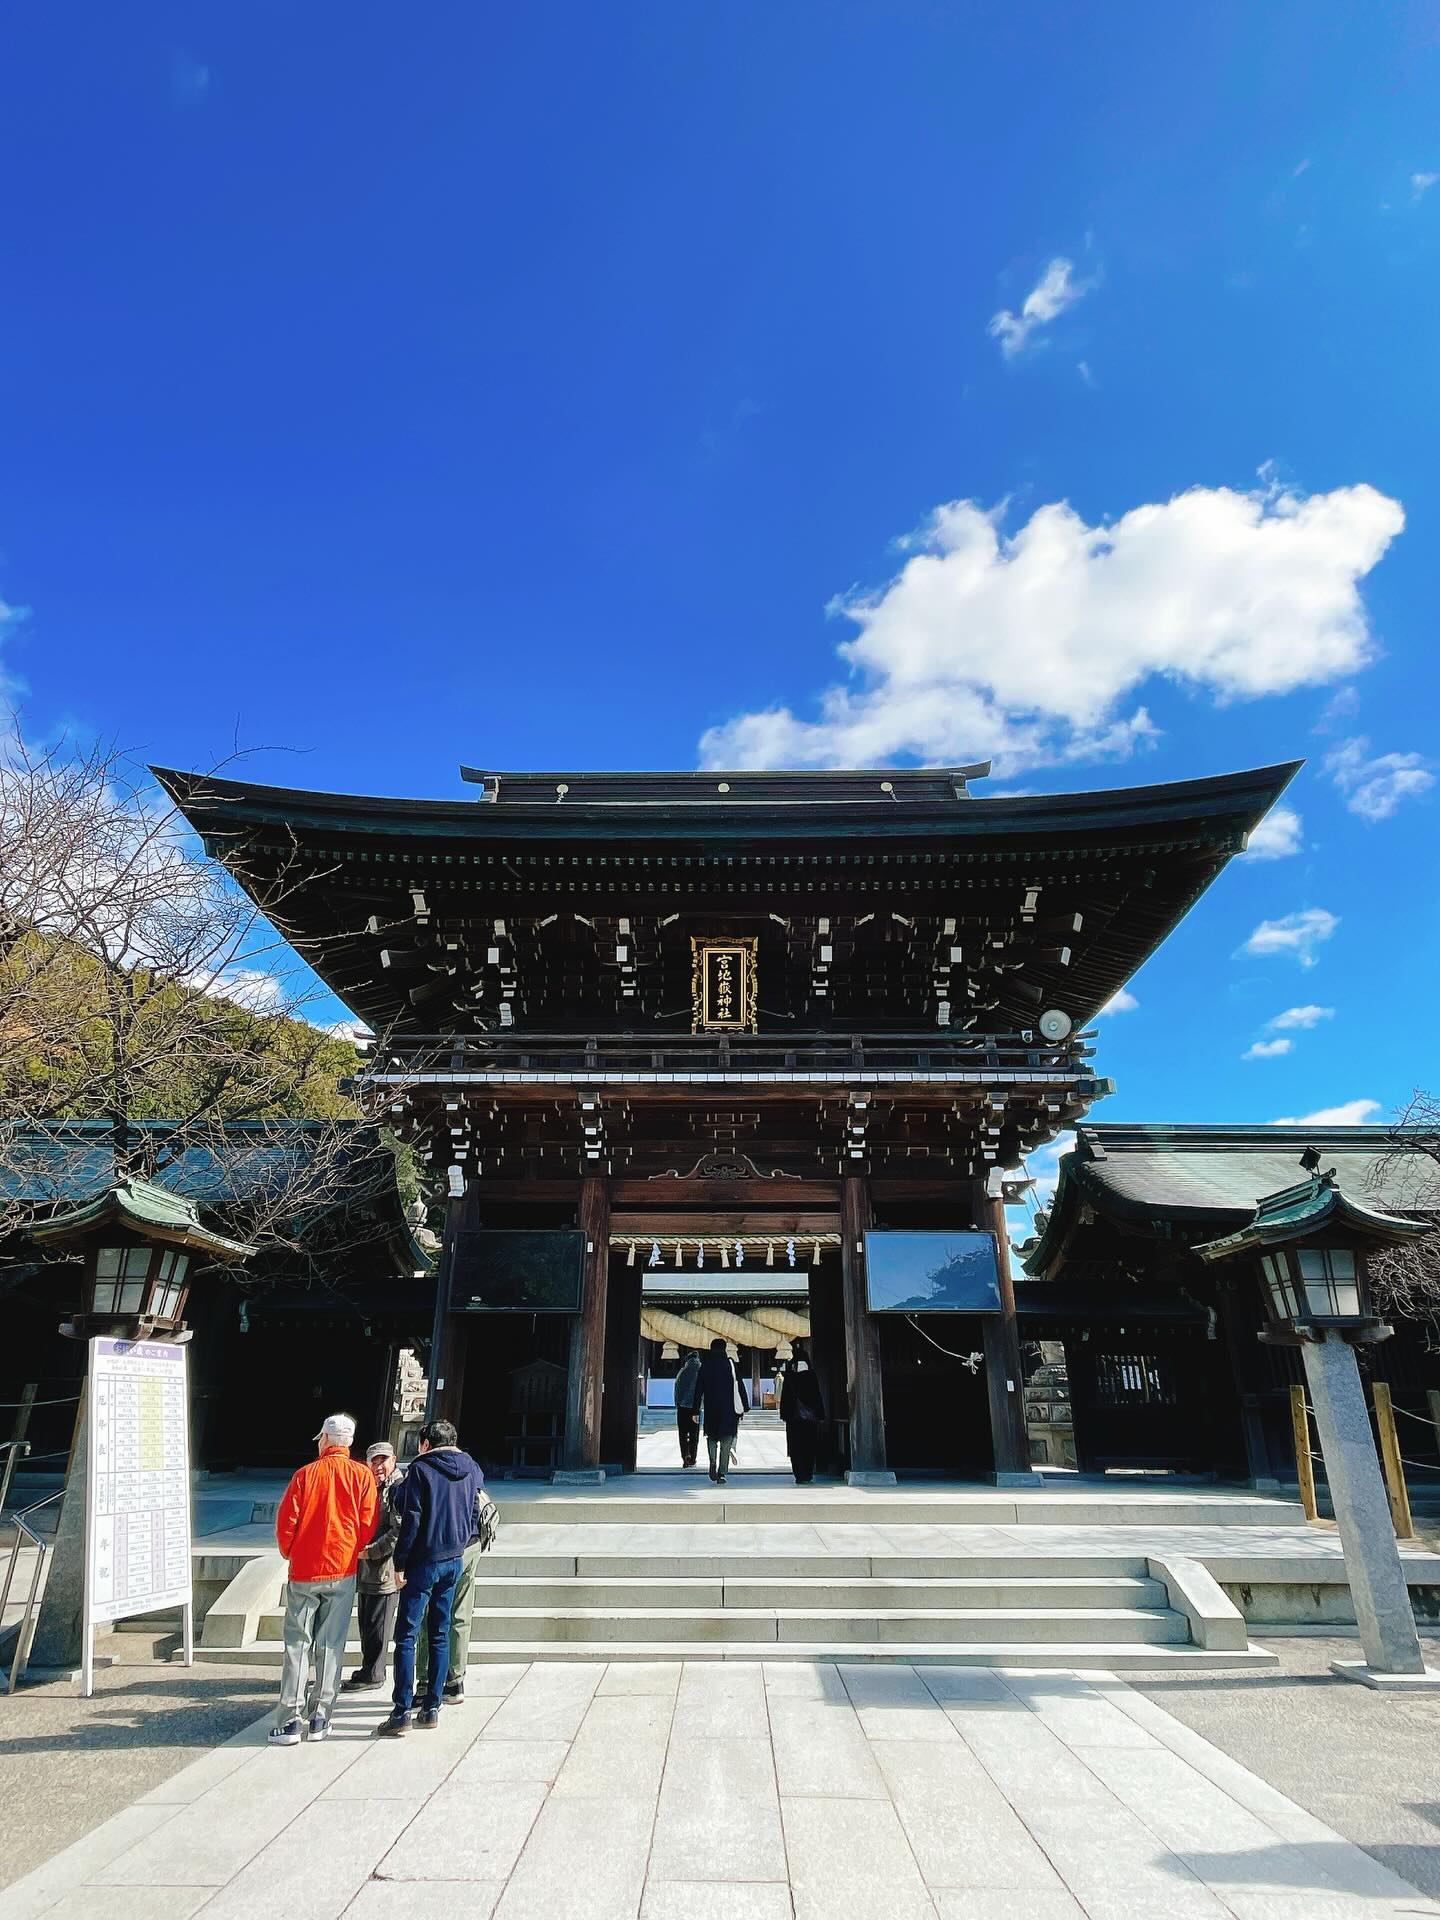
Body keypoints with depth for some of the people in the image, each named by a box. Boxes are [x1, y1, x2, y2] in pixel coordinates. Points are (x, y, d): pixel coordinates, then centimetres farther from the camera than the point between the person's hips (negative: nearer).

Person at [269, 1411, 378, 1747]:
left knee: (297, 1645, 7)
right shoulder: (362, 1475, -3)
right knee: (330, 1646, 9)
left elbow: (285, 1521, -5)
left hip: (303, 1572, -1)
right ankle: (320, 1719, 13)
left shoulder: (306, 1474, -5)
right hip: (342, 1571, 1)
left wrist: (290, 1553, 14)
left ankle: (290, 1720, 6)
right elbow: (368, 1525, -4)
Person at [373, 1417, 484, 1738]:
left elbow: (410, 1518, -14)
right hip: (455, 1561, 6)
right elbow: (474, 1517, 13)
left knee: (405, 1636, 1)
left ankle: (401, 1712, -1)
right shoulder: (471, 1470, 8)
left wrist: (399, 1564, -9)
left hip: (424, 1562, -6)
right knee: (440, 1636, 12)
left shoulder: (421, 1468, -10)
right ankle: (432, 1708, 15)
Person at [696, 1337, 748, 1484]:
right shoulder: (730, 1363, -1)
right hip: (729, 1409, -1)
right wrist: (745, 1407, 3)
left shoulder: (705, 1365, 2)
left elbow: (699, 1389, 3)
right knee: (726, 1440, 6)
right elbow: (740, 1386, -2)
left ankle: (713, 1461, -4)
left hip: (710, 1407, 1)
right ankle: (721, 1474, -1)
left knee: (711, 1435, 19)